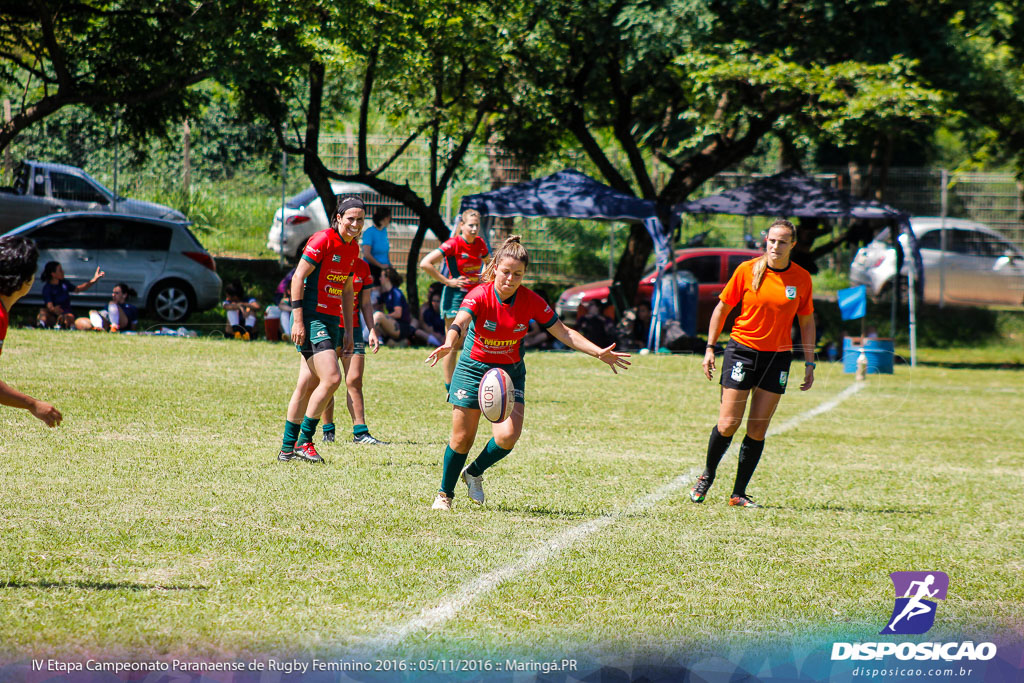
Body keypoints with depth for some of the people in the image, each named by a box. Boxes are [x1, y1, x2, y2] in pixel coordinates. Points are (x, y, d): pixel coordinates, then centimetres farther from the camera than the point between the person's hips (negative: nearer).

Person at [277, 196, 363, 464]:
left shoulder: (353, 248, 12)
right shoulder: (323, 240, -12)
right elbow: (298, 278, -13)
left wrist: (349, 331, 18)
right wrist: (298, 319, -18)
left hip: (331, 320, 8)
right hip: (312, 318, -8)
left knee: (308, 385, 9)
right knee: (331, 378, -16)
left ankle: (288, 448, 14)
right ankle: (304, 441, -6)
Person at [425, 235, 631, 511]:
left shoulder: (531, 302, -12)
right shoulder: (480, 295, -21)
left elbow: (564, 333, -5)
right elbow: (460, 322, -39)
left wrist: (599, 352, -14)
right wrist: (448, 344, -61)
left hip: (511, 372, 2)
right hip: (473, 368, -2)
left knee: (508, 436, -16)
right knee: (462, 439, 0)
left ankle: (474, 472, 14)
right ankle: (445, 493, 23)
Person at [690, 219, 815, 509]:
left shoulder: (801, 278, 2)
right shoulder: (747, 270, -4)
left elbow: (806, 322, 12)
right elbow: (722, 308, 5)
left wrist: (809, 363, 7)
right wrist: (710, 348, 1)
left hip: (778, 356, 2)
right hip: (742, 351, -2)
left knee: (758, 429, -1)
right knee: (728, 424, -7)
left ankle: (739, 494, 7)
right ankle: (707, 475, 19)